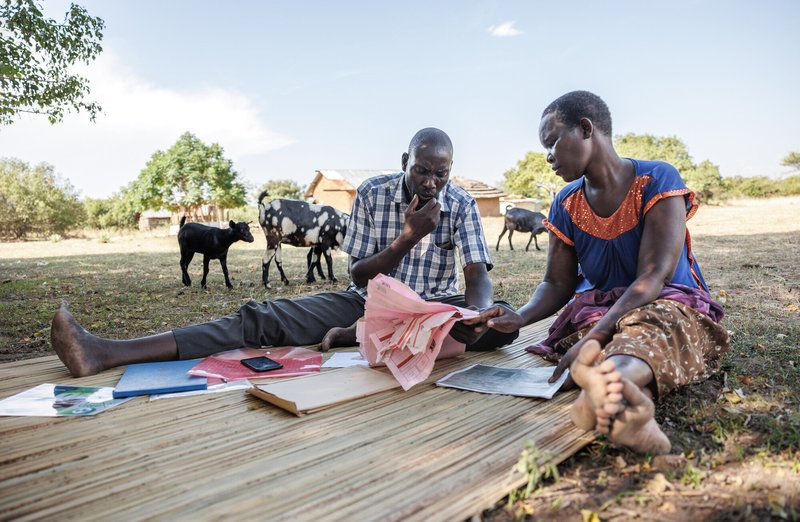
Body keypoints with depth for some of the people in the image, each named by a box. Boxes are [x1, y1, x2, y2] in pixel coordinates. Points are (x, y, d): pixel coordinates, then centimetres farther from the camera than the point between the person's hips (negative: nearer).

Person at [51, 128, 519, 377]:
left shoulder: (461, 204, -5)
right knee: (263, 318, -19)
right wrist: (406, 238, -22)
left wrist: (475, 317, -35)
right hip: (370, 301, 0)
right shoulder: (373, 193, -5)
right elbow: (360, 276, -6)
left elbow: (479, 276, -12)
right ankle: (107, 353, -27)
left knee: (503, 322, -31)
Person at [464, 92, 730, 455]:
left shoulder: (657, 180, -11)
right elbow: (557, 285, 5)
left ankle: (611, 376, -69)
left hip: (669, 304, -3)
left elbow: (651, 279, -21)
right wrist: (520, 318, -17)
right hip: (597, 311, 4)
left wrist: (591, 338, -34)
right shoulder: (566, 204, 4)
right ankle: (631, 394, -63)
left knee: (654, 327, -41)